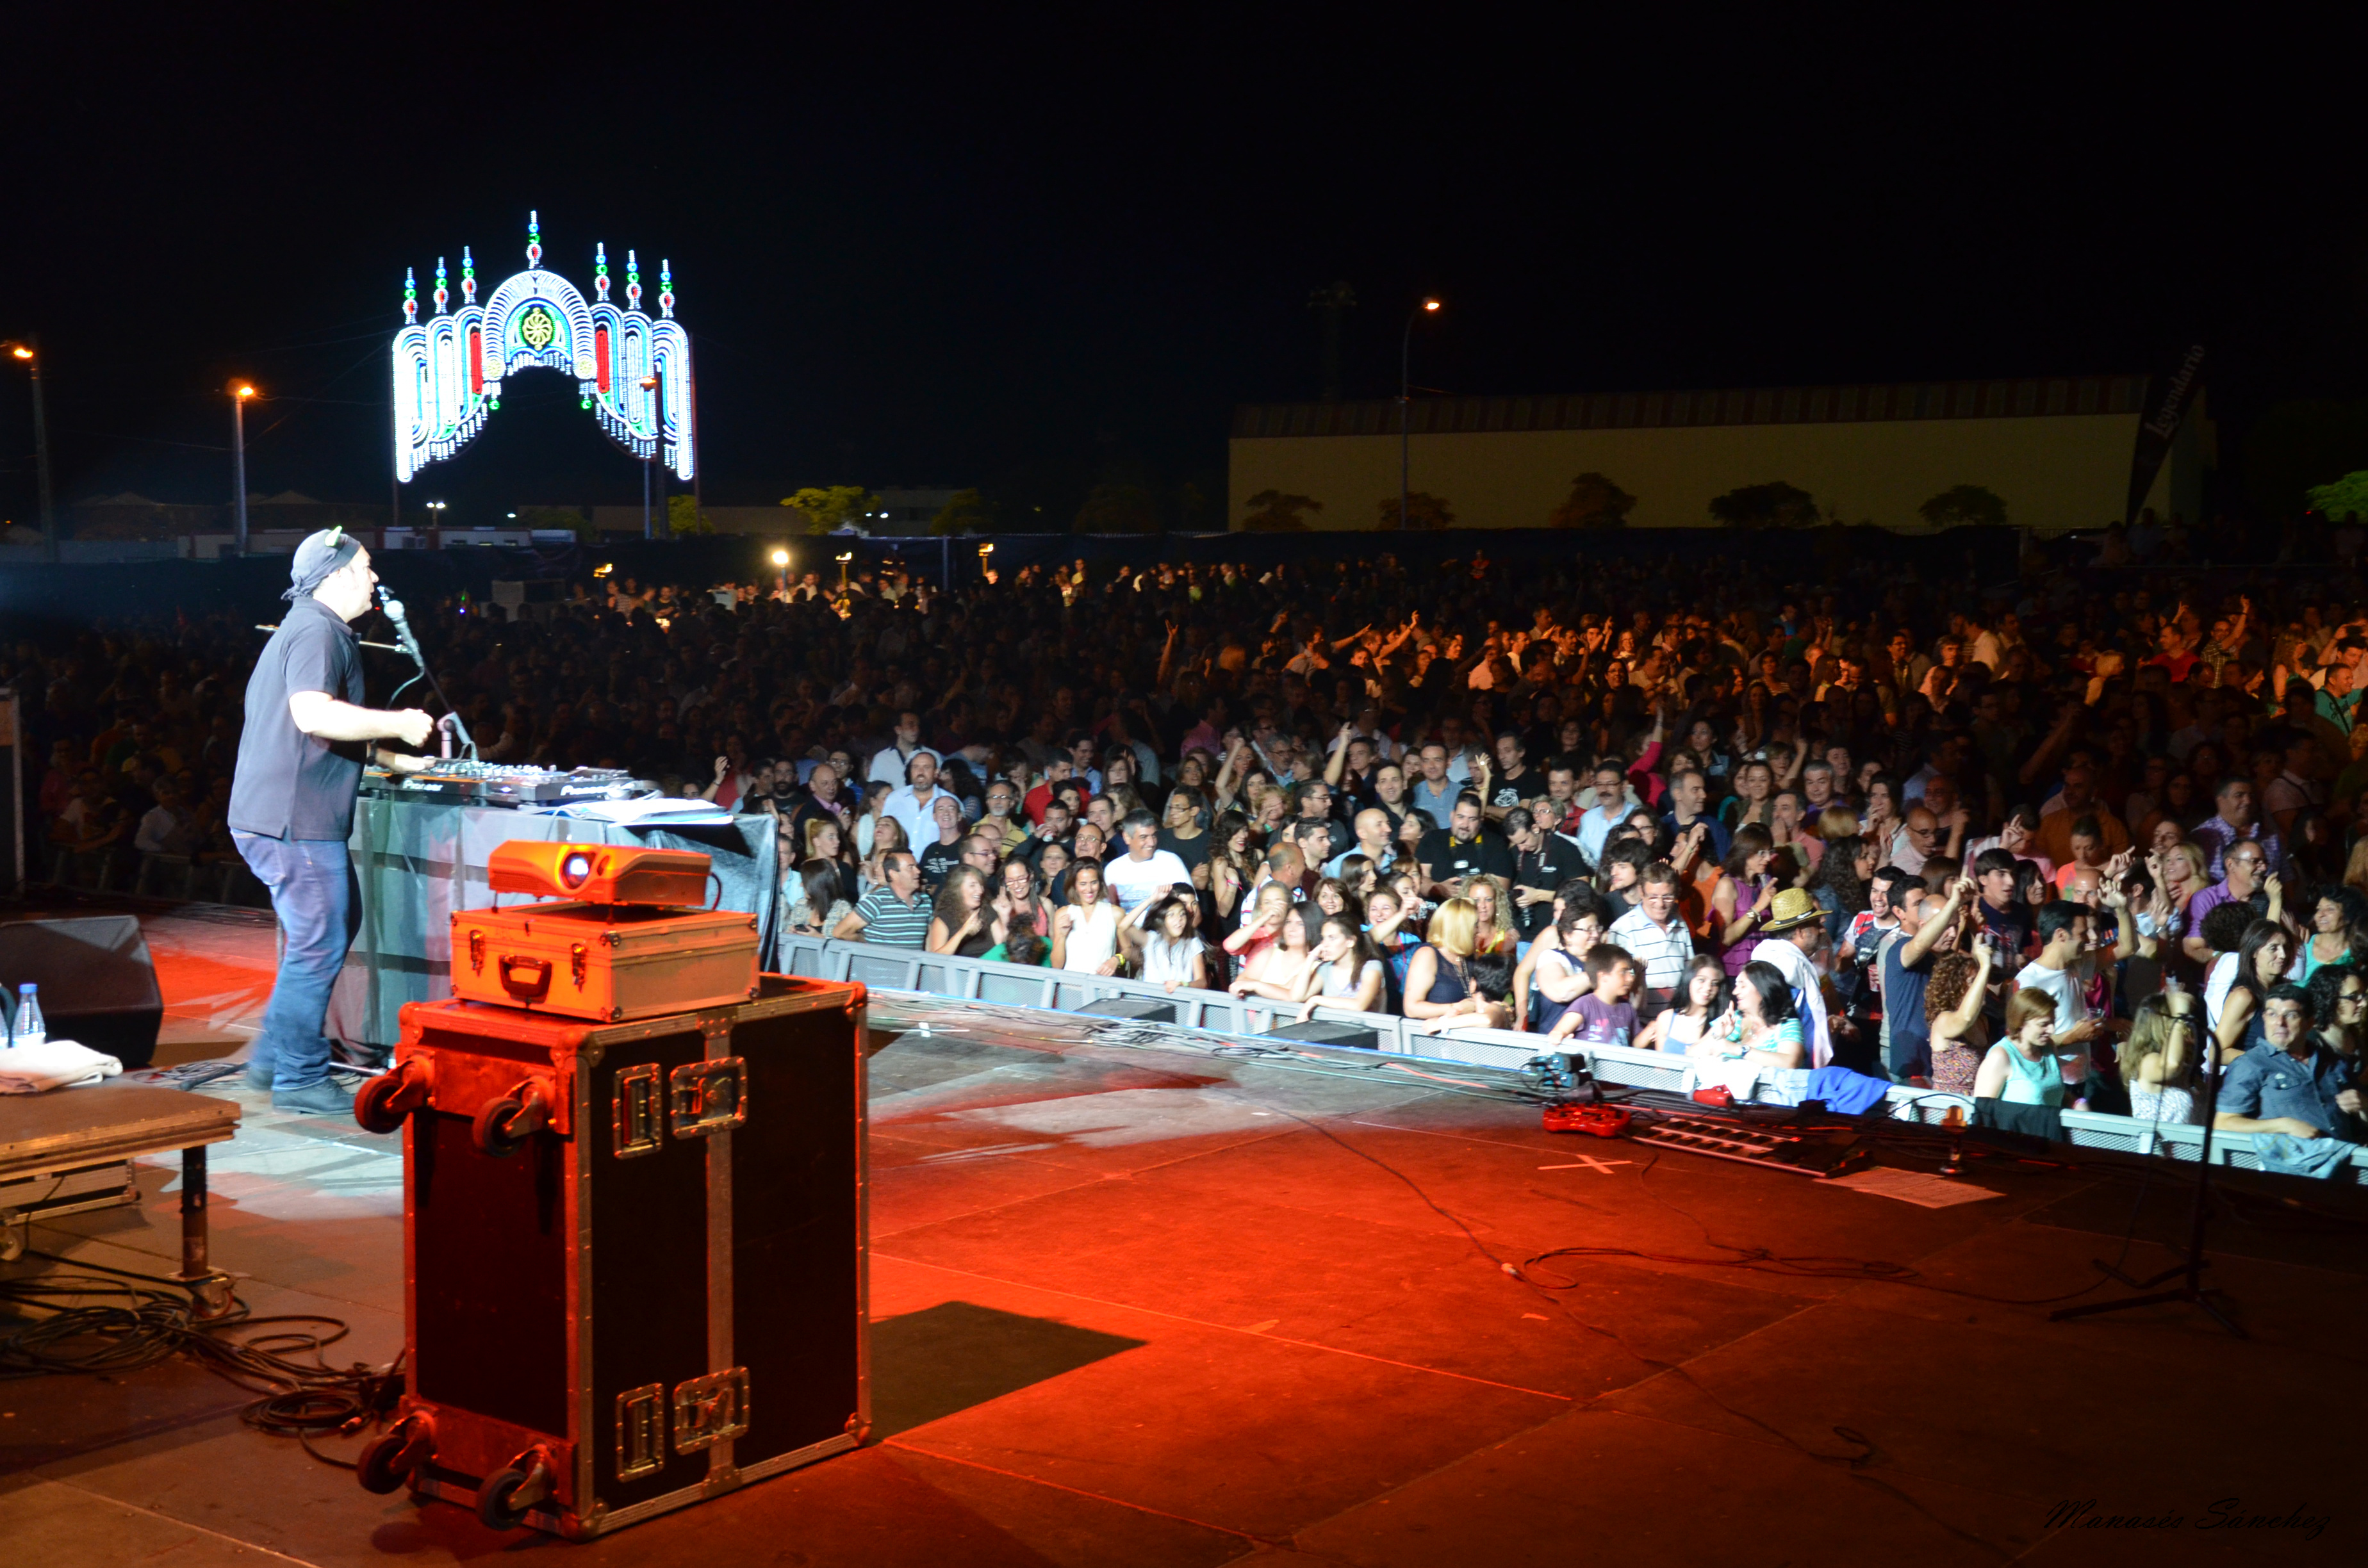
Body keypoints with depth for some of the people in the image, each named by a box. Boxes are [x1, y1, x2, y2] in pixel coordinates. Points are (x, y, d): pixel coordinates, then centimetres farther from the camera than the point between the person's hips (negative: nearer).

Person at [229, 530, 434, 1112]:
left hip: (276, 816, 11)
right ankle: (299, 1079, 4)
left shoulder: (320, 631, 22)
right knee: (319, 945, -4)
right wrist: (398, 723, -20)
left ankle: (273, 1056, 22)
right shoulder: (315, 632, -13)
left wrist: (393, 759, 26)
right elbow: (314, 715, -29)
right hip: (295, 821, -11)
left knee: (338, 927, 18)